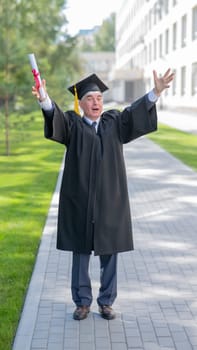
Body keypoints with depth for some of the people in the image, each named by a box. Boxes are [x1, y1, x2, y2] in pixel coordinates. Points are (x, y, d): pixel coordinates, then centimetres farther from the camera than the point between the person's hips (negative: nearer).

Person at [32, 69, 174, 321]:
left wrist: (156, 92, -26)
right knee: (81, 252, 7)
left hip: (110, 201, 2)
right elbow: (56, 117, -19)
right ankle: (83, 302, 20)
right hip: (80, 202, -1)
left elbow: (134, 112, -8)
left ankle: (106, 302, 21)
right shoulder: (73, 124, 1)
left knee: (109, 252, 7)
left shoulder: (114, 122, 8)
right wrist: (45, 100, -42)